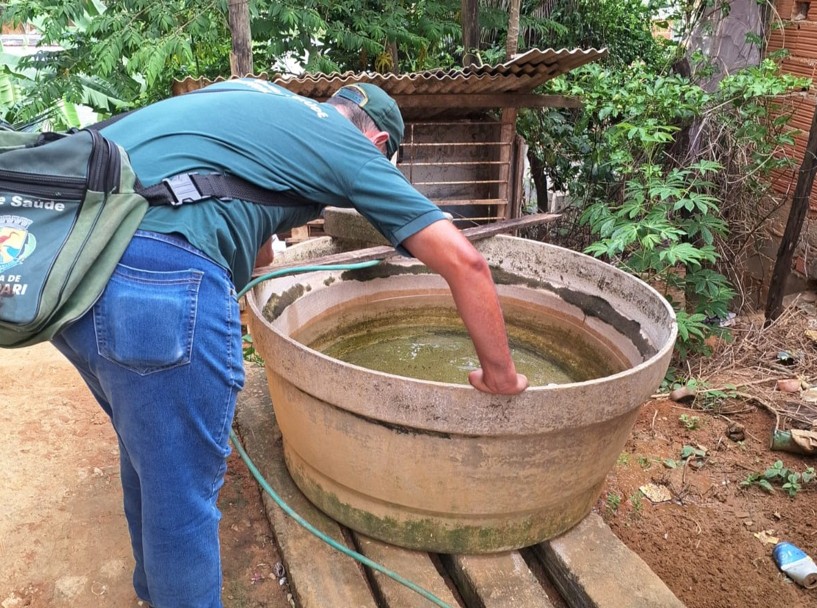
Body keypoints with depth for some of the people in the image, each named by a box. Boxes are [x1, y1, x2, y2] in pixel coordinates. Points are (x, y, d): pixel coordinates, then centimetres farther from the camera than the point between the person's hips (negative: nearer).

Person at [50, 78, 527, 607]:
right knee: (182, 496, 9)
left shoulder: (255, 94, 28)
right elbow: (465, 261, 5)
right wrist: (500, 375, 16)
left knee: (148, 446, 28)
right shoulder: (355, 150, 10)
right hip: (163, 270, -9)